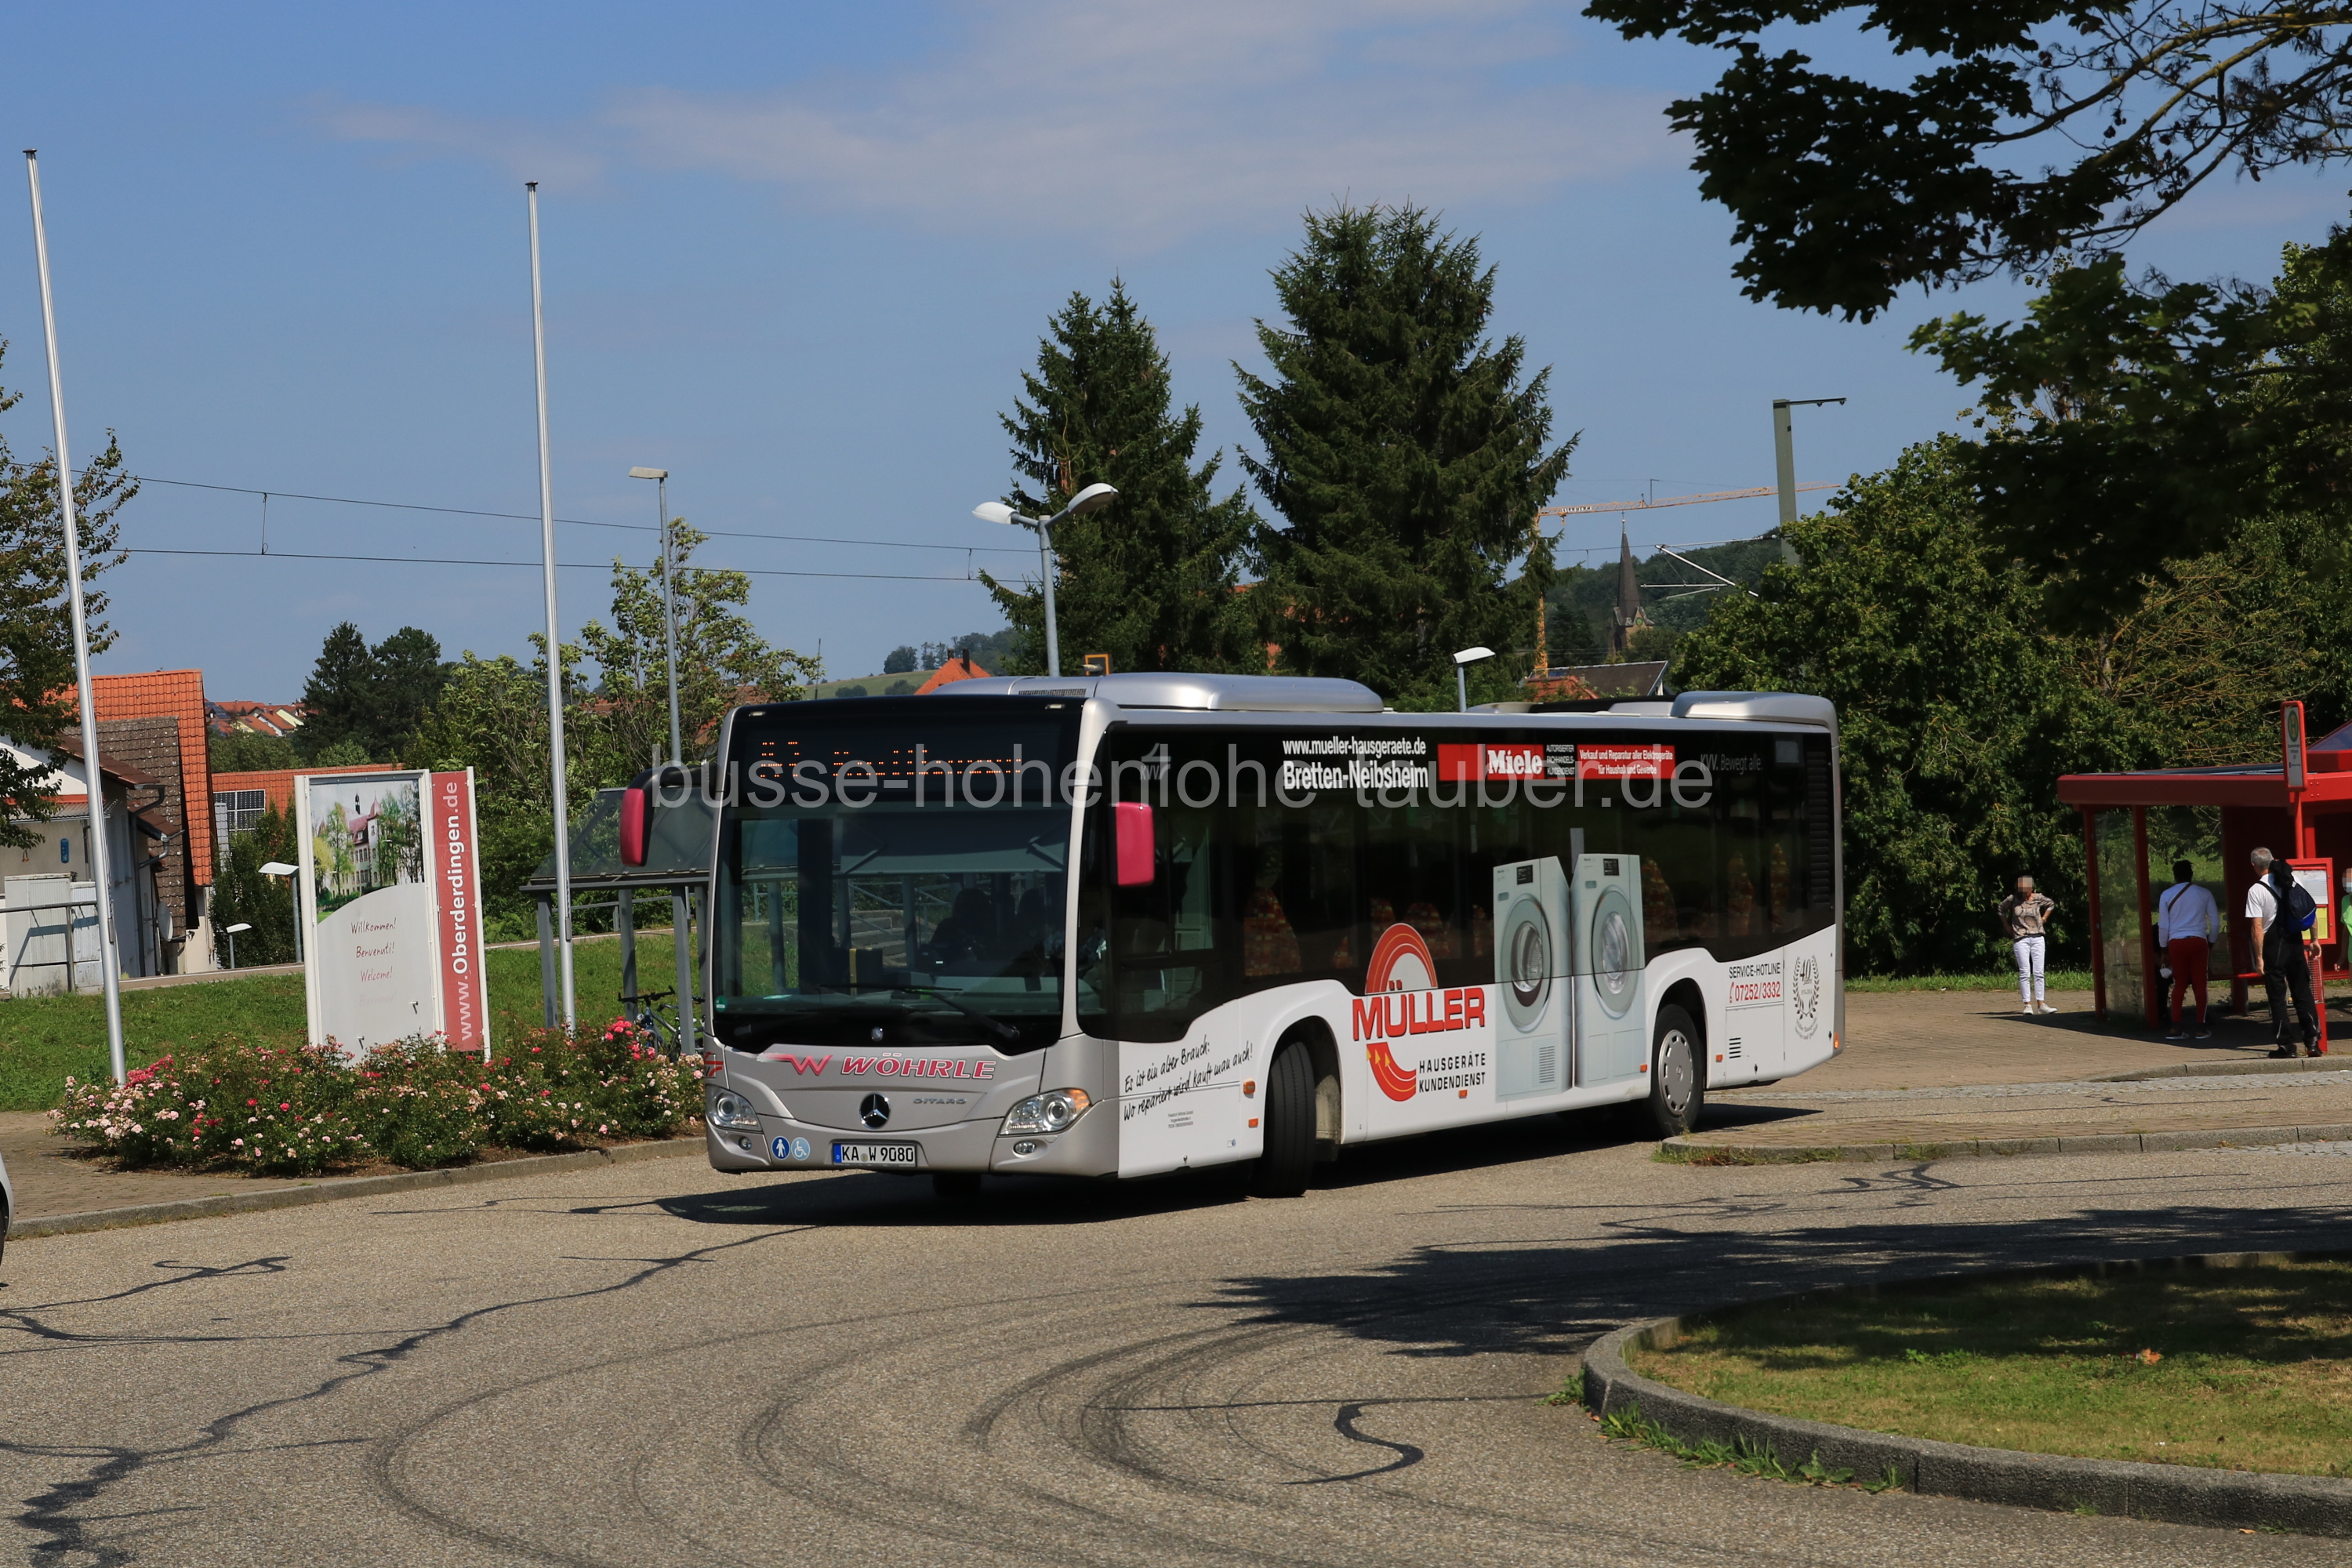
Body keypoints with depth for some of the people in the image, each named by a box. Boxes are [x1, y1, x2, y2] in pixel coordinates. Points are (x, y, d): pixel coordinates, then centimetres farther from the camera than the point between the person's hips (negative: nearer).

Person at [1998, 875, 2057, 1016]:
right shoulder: (2013, 899, -1)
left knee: (2038, 973, 2)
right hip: (2020, 939, -2)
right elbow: (2002, 908, 18)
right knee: (2025, 973, -6)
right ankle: (2028, 1005, -5)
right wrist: (2007, 926, 13)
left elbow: (2051, 904, 22)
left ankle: (2041, 1004, 4)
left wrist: (2044, 918, 13)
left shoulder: (2039, 898, 2)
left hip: (2038, 938, 2)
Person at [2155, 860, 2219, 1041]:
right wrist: (2211, 942, 20)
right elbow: (2215, 922, 6)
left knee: (2179, 984, 7)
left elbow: (2163, 926, 3)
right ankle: (2201, 1028, 6)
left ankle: (2176, 1028, 0)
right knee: (2200, 984, 5)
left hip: (2176, 943, 1)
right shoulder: (2204, 894, 4)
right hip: (2198, 941, 0)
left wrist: (2163, 949, 12)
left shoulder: (2167, 895, 3)